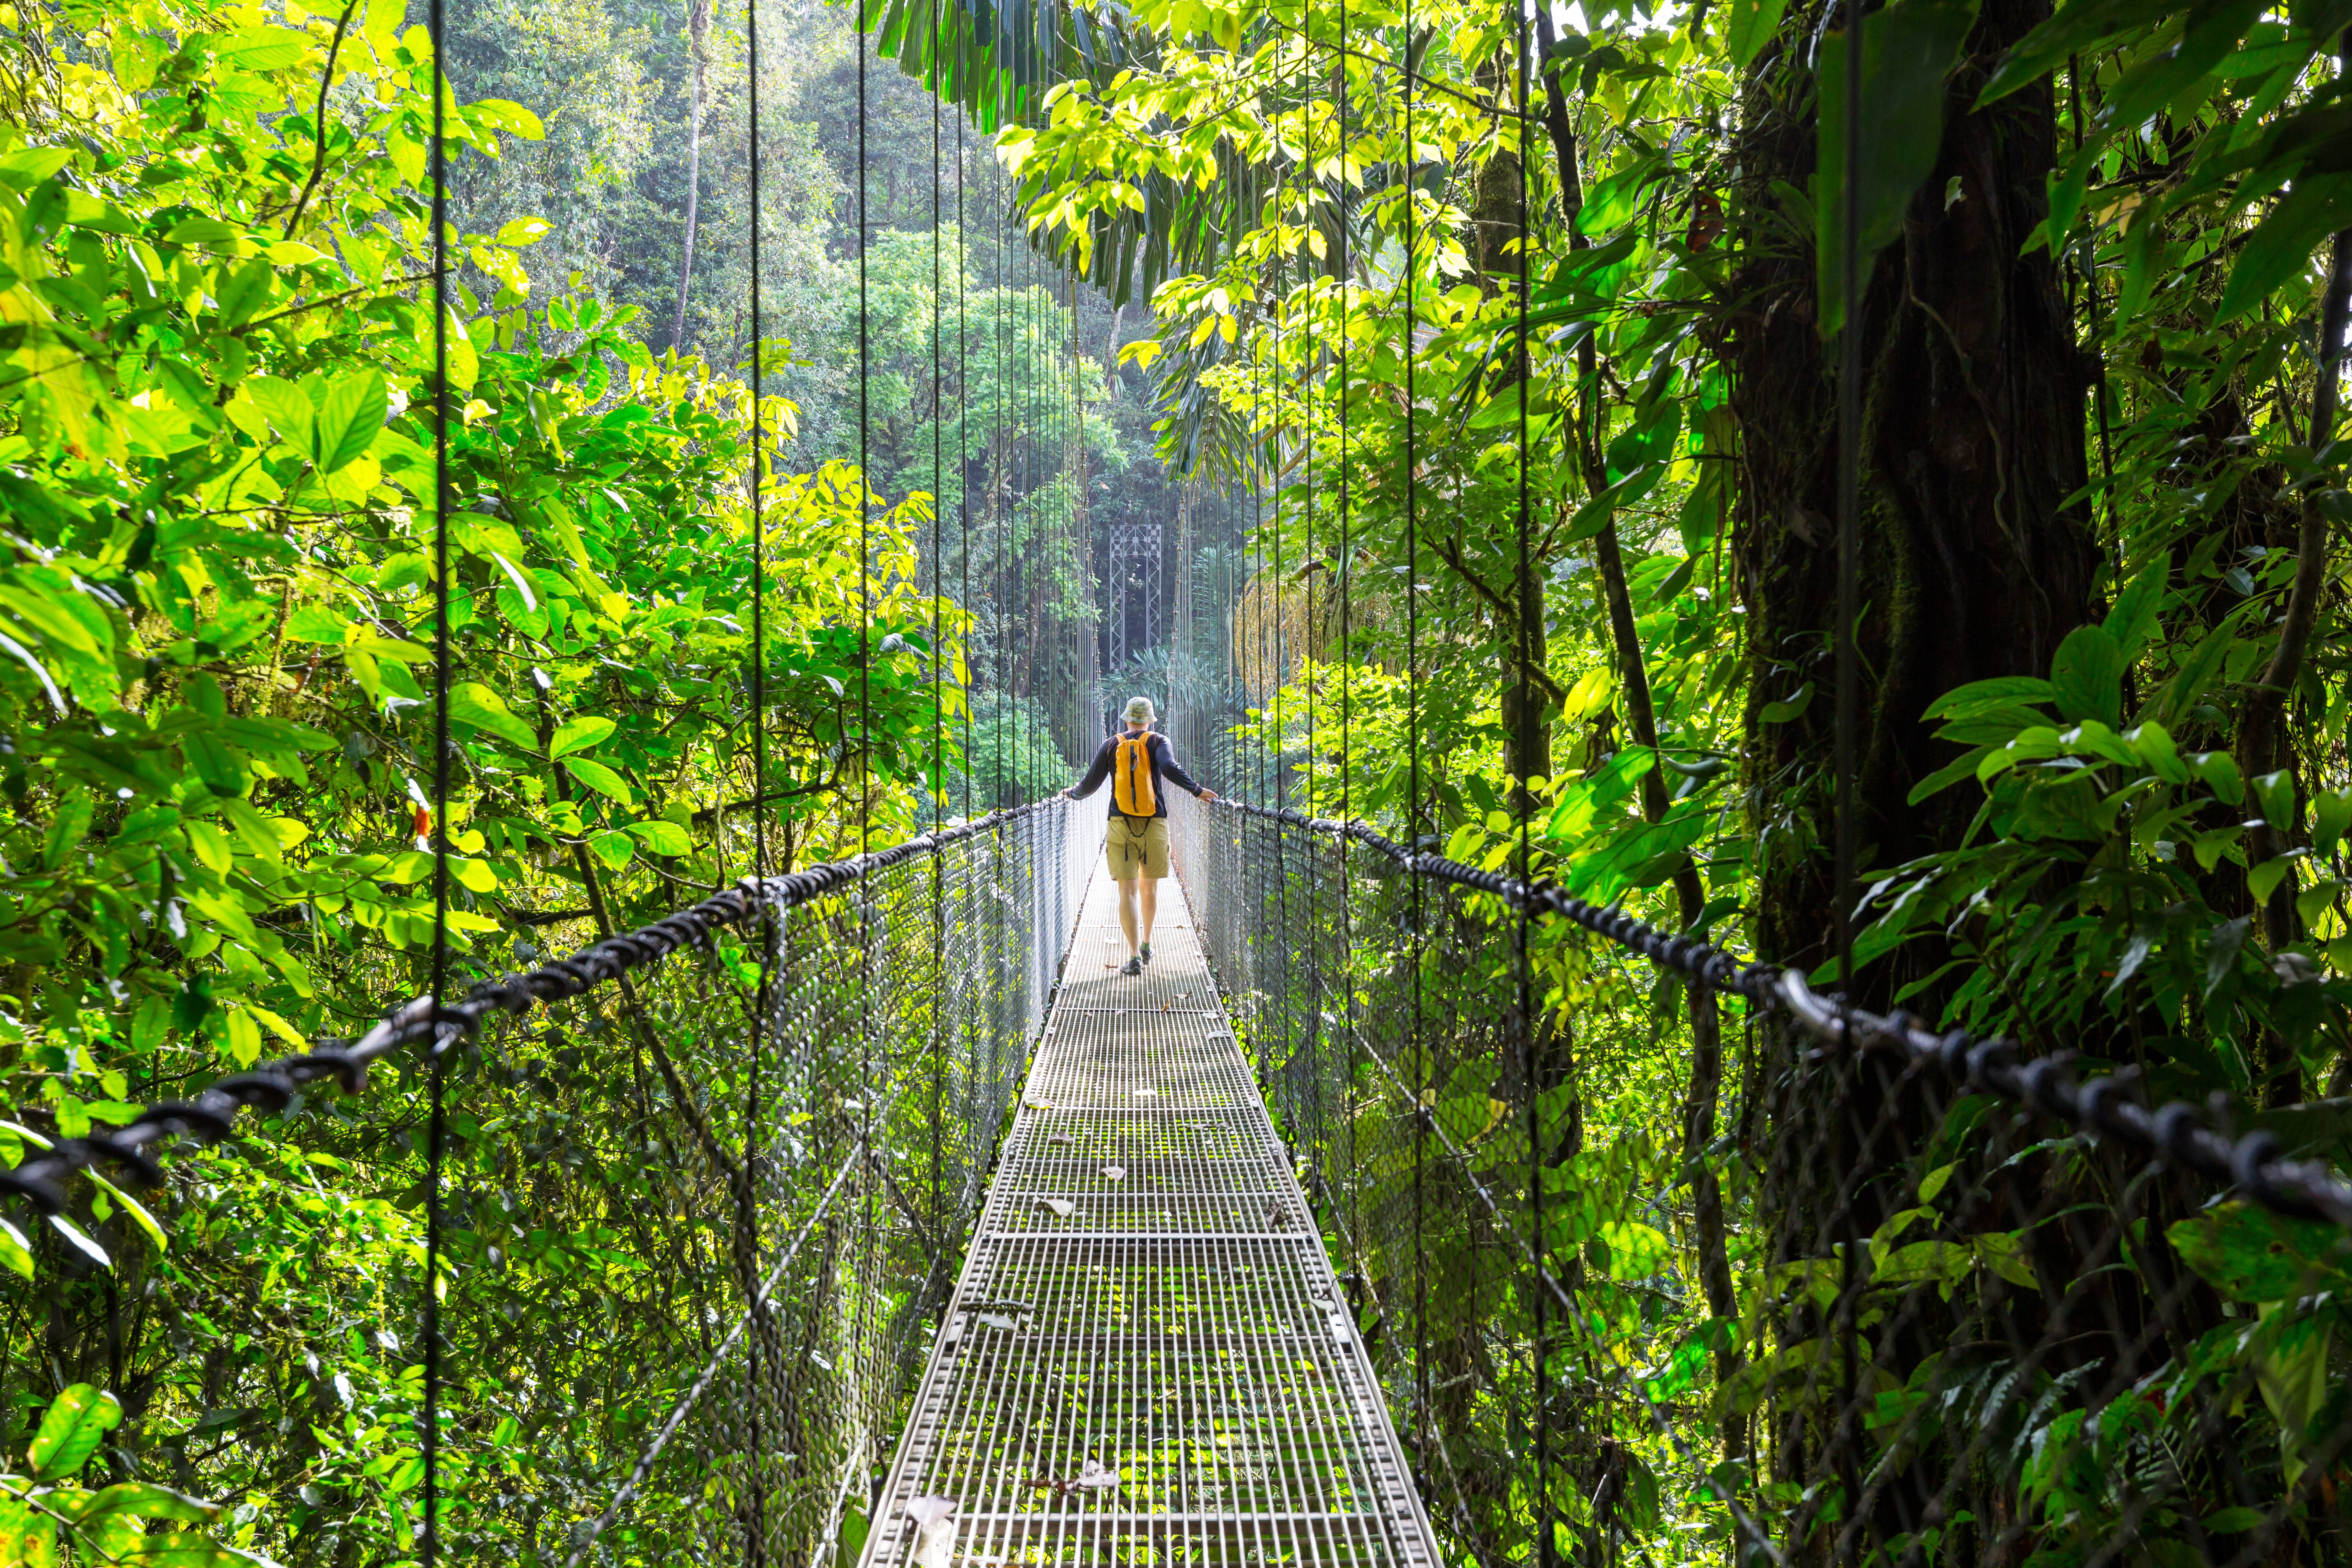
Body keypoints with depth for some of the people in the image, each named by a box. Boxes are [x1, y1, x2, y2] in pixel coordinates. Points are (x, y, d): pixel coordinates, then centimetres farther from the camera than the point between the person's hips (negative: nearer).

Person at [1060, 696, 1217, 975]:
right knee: (1149, 886, 18)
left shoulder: (1111, 745, 9)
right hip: (1154, 826, 0)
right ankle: (1146, 945, 32)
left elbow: (1090, 784, 7)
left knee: (1128, 891, -3)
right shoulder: (1159, 742, 4)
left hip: (1120, 826, 0)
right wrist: (1197, 791, -8)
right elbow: (1170, 769, -16)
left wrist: (1072, 793, 26)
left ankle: (1134, 958, -12)